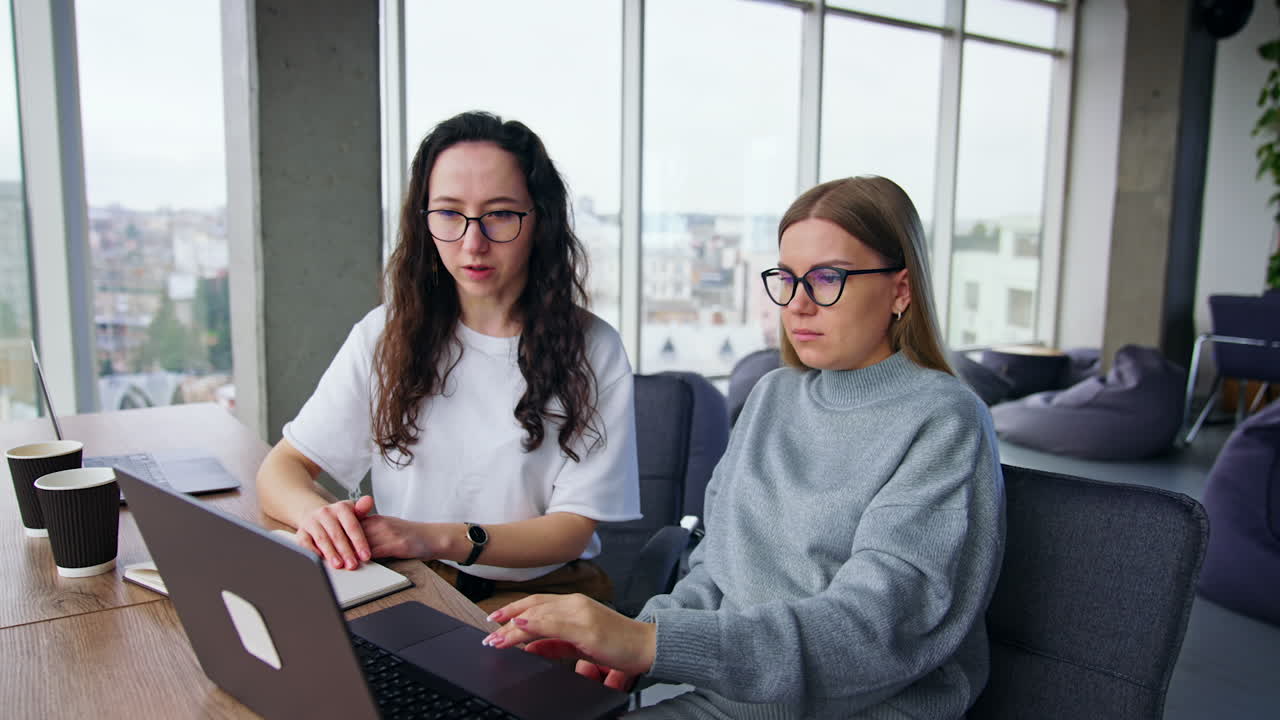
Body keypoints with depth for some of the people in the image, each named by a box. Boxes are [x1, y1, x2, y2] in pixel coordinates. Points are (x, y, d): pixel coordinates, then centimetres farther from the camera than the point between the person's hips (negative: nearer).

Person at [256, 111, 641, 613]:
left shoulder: (592, 351, -6)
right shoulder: (388, 334, 2)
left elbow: (573, 528, -8)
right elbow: (281, 467, 3)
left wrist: (438, 538, -25)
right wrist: (316, 512, -22)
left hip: (540, 590, -2)